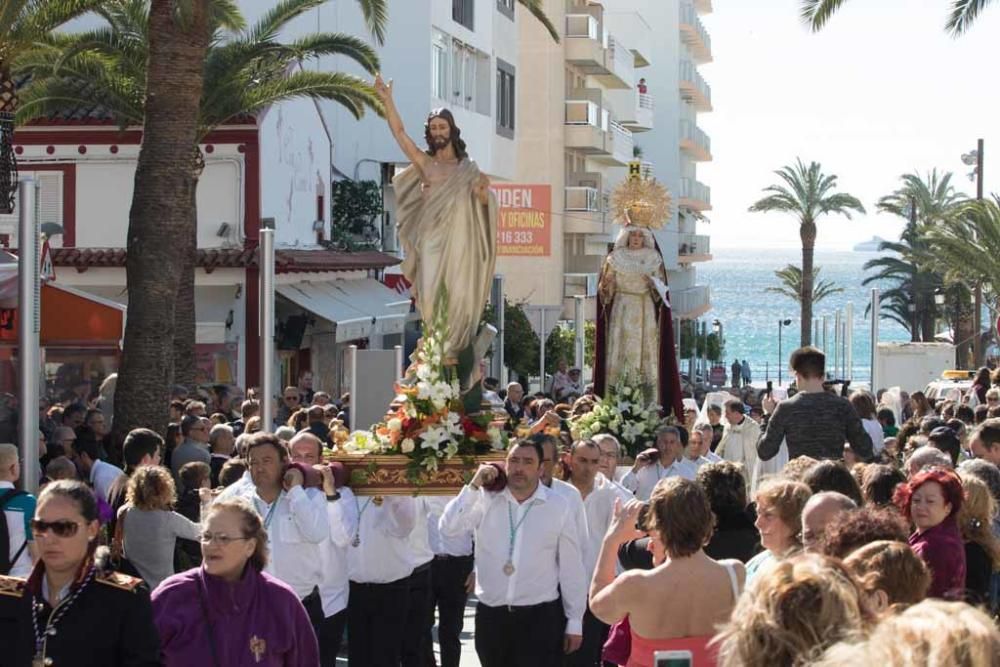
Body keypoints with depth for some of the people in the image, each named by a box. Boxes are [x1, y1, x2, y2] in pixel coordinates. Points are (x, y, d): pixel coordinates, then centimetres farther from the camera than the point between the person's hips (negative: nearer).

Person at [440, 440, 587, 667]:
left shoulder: (558, 507, -4)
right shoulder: (486, 499, 0)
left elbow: (571, 567, 1)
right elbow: (449, 528, -9)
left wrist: (575, 621, 2)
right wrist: (474, 486, -13)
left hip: (540, 616, -3)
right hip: (490, 615, 3)